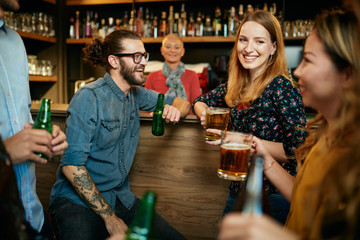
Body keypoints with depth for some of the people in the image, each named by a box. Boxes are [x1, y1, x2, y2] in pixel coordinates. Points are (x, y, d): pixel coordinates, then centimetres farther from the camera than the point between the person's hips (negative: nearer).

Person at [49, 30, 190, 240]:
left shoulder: (136, 93, 7)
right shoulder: (90, 98, -15)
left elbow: (183, 103, 17)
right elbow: (71, 165, -19)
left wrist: (176, 109, -8)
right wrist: (109, 217, -16)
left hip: (121, 197, 7)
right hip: (77, 201, -6)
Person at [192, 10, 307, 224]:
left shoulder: (281, 86, -17)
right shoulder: (236, 86, 3)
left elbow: (297, 150, -22)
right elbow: (200, 101, 18)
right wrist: (205, 115, -4)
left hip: (273, 195, -7)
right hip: (239, 189, 7)